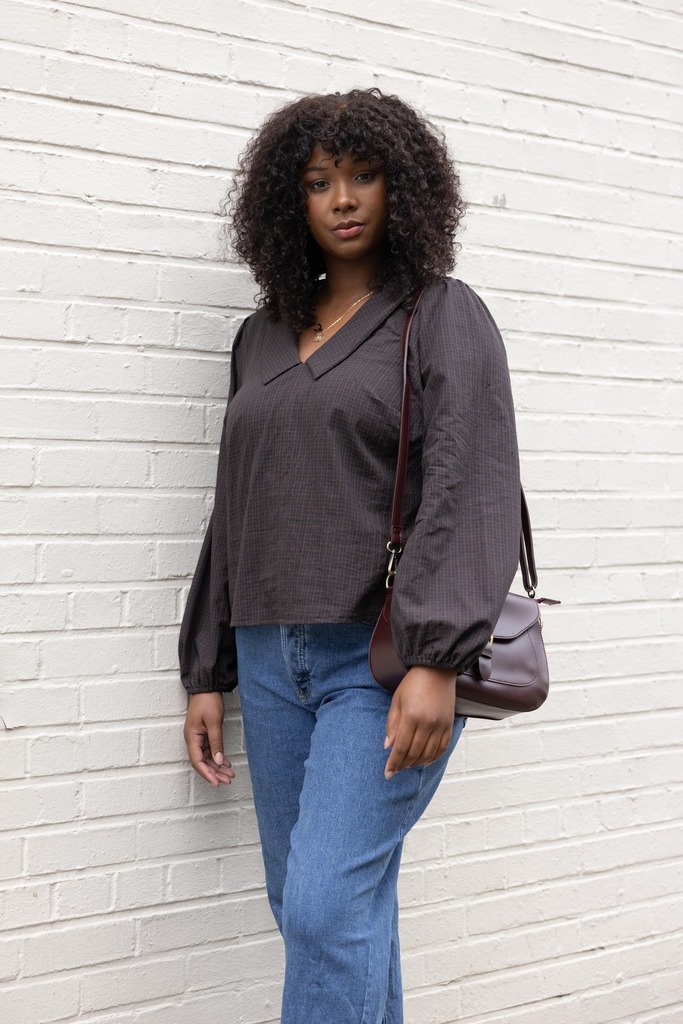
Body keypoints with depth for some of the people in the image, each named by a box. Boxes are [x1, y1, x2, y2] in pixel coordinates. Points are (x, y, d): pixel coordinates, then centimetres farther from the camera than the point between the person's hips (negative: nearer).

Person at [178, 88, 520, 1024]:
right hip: (273, 656, 6)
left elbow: (471, 492, -12)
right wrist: (208, 673, 15)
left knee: (328, 905, -11)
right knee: (305, 904, 11)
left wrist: (437, 662, -21)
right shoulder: (264, 335, 15)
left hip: (388, 658, -6)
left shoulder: (444, 316, -1)